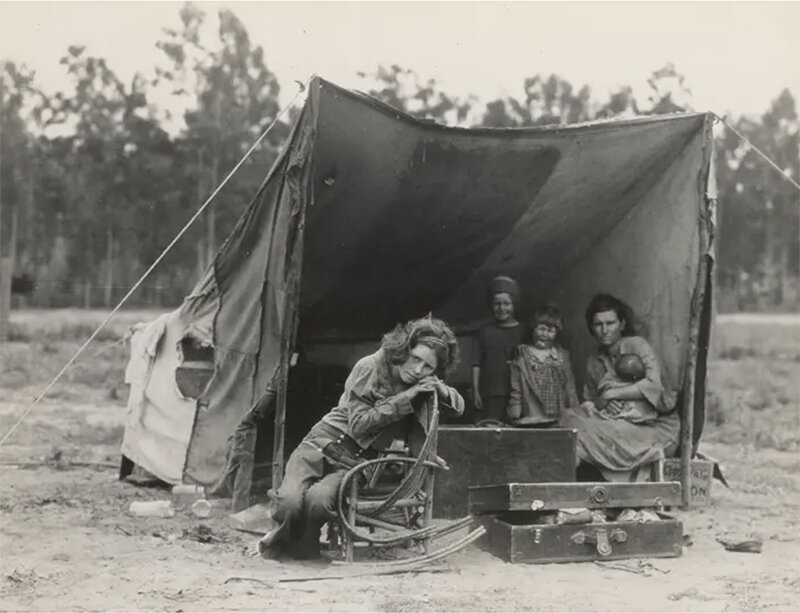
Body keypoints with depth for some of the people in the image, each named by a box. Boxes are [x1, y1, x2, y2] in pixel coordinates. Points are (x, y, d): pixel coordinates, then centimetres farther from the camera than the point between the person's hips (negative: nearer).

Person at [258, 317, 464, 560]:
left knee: (318, 500, -31)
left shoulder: (424, 385, 4)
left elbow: (459, 405, 13)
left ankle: (303, 544, 1)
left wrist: (442, 390, -10)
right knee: (290, 502, -29)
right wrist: (404, 399, -18)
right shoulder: (370, 367, -10)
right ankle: (283, 536, 7)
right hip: (324, 442, -2)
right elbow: (358, 424, -13)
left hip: (357, 461, 2)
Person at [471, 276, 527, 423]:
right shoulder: (485, 332, 10)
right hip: (489, 394, 0)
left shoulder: (522, 332, 9)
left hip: (515, 393, 0)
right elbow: (476, 364, 7)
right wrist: (476, 392, 1)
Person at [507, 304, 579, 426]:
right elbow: (515, 391, 5)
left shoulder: (562, 356, 14)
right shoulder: (522, 357, 7)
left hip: (560, 420, 2)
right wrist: (515, 418, -2)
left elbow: (570, 388, 14)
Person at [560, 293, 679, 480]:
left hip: (656, 427, -6)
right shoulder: (594, 363, 12)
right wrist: (598, 406, -12)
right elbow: (589, 400, 13)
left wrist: (610, 394, -15)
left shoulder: (636, 345, -5)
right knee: (570, 417, -19)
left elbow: (653, 385, -18)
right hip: (621, 425, 6)